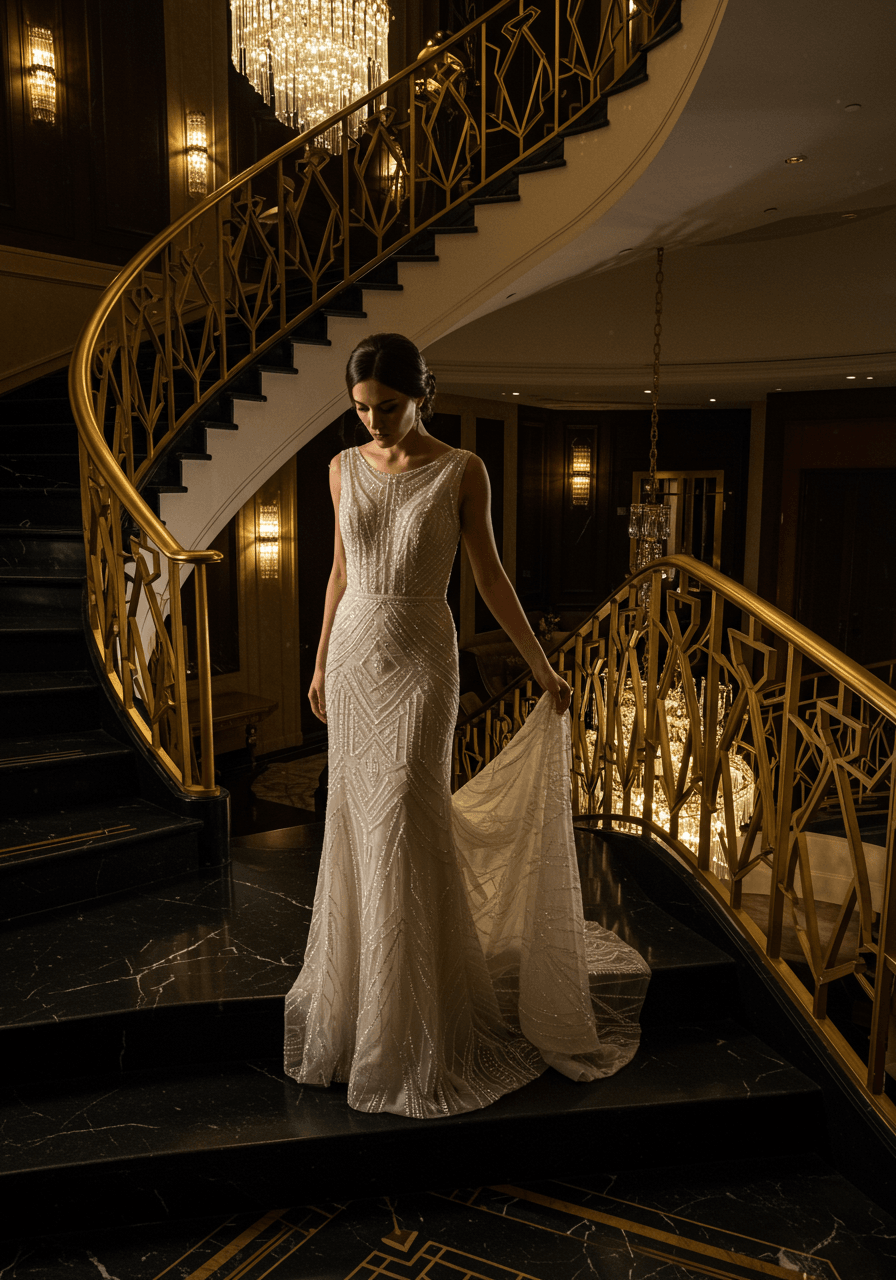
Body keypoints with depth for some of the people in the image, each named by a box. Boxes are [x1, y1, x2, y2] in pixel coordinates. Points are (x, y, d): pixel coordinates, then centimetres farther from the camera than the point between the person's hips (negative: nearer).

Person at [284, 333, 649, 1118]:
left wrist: (543, 669, -1)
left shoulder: (461, 470, -6)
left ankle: (415, 1016, 13)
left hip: (420, 661, -4)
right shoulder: (345, 468, 5)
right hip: (353, 655, 4)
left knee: (402, 825, -5)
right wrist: (321, 663, 15)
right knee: (358, 816, 11)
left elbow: (490, 575, -1)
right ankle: (362, 972, 35)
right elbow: (341, 571, 12)